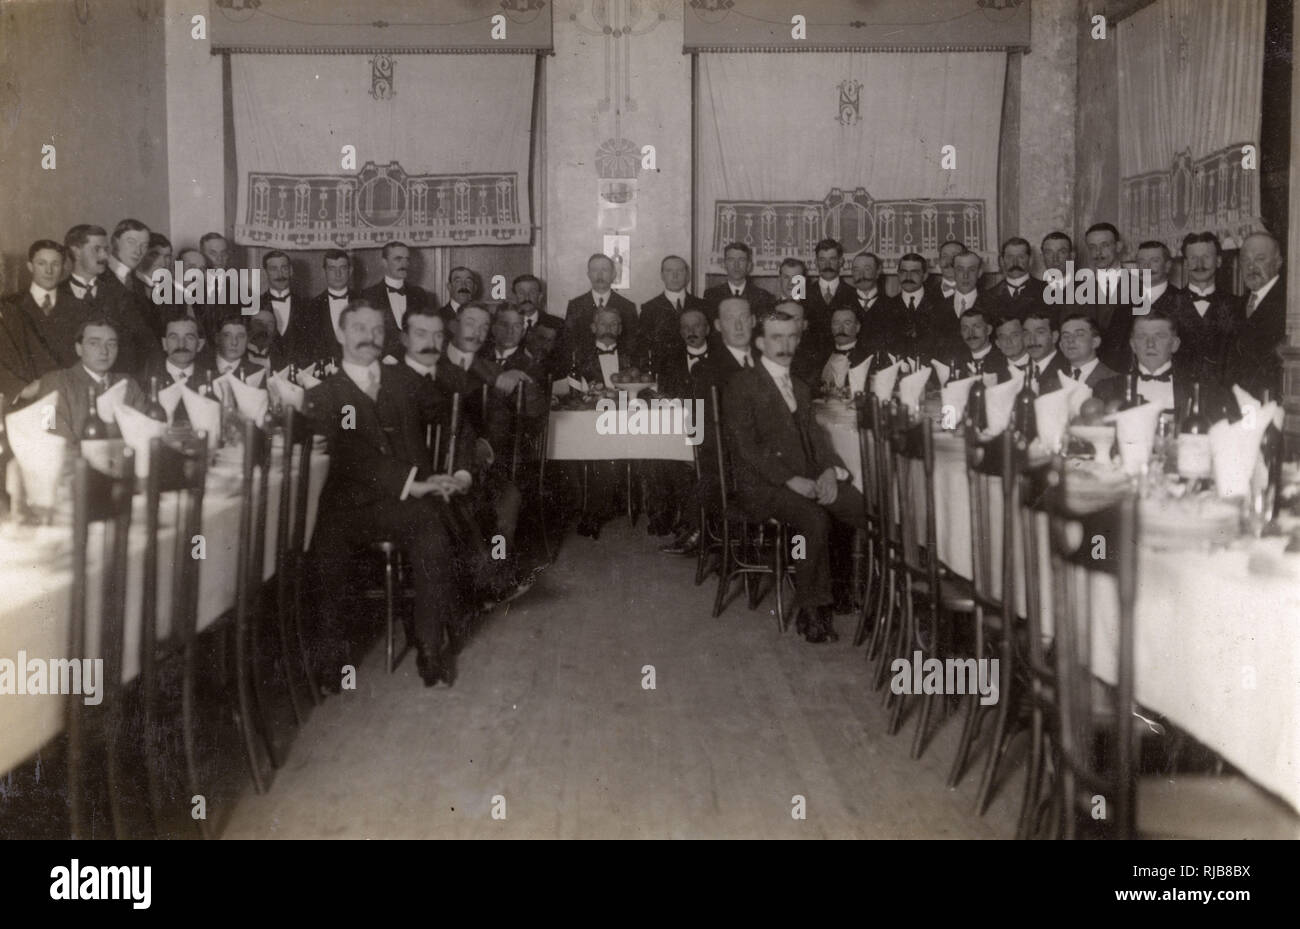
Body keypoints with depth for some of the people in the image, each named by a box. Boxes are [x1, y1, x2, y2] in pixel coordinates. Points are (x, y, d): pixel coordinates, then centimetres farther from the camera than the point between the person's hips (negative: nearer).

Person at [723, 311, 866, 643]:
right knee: (814, 518, -33)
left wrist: (830, 469, -4)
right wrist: (789, 479, -18)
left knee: (867, 510, -19)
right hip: (761, 483, -6)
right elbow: (745, 446, -9)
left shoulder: (800, 388, 25)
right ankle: (811, 610, -19)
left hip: (808, 478, 6)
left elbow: (815, 434, 18)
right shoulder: (741, 384, 0)